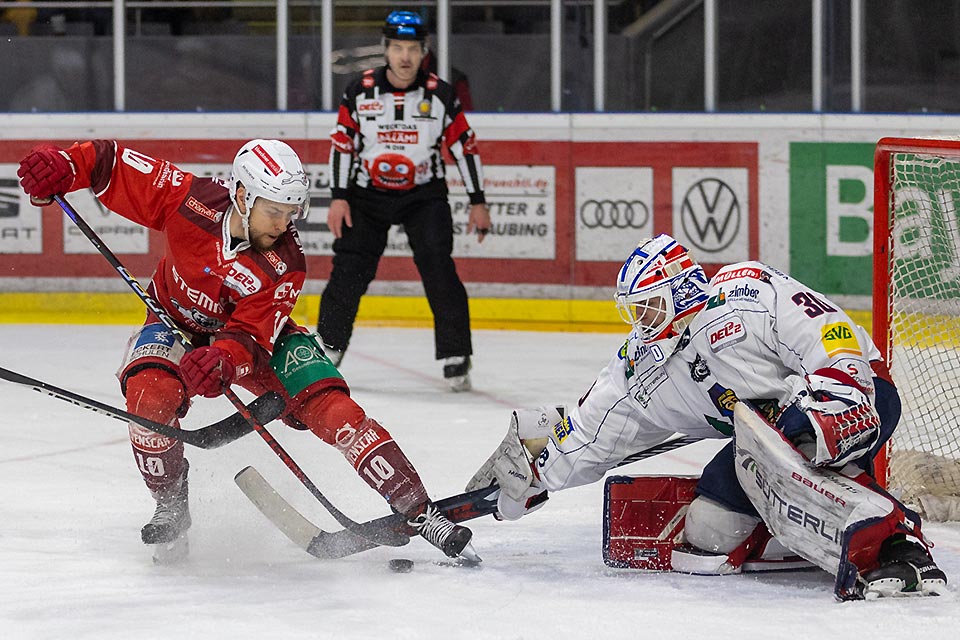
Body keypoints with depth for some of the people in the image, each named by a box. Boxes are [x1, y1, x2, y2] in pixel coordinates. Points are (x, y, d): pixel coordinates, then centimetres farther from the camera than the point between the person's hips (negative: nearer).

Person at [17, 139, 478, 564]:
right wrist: (63, 166, -34)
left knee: (330, 407, -18)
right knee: (149, 396, -31)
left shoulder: (284, 265, -26)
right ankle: (171, 507, -7)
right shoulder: (189, 199, -27)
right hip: (176, 324, 1)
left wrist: (222, 358, -52)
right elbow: (115, 166, -18)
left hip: (259, 336, -1)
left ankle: (417, 509, -12)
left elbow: (249, 334, -31)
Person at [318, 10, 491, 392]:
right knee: (349, 270, -3)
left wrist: (477, 202, -1)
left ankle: (455, 358, -8)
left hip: (424, 195, -1)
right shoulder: (361, 91, -6)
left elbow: (464, 146, -1)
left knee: (438, 269, -14)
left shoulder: (439, 95, -7)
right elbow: (343, 144, 0)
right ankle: (328, 350, 12)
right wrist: (339, 198, -5)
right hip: (368, 194, 1)